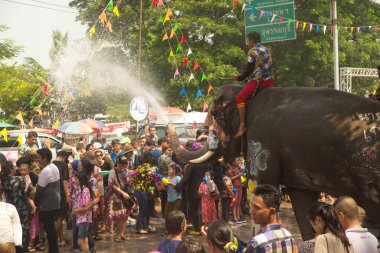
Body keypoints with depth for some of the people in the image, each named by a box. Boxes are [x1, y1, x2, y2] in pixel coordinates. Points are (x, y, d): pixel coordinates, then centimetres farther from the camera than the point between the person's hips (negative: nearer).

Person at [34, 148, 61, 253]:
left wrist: (35, 203, -4)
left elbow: (39, 190, -15)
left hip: (48, 205, -9)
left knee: (49, 228, 0)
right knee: (51, 227, 16)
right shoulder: (55, 167, 9)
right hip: (55, 202, 9)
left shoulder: (45, 171, -20)